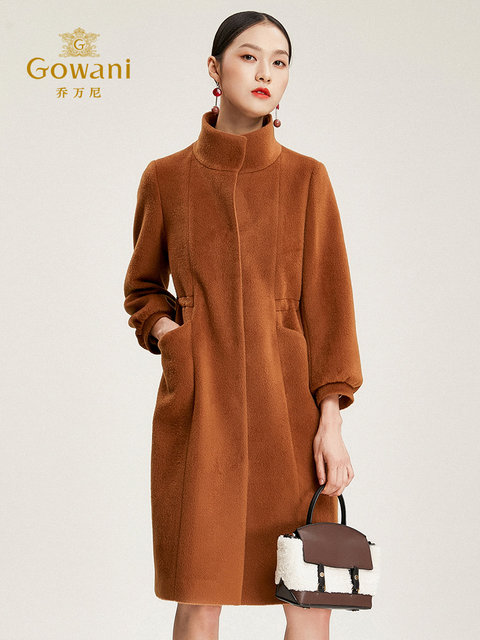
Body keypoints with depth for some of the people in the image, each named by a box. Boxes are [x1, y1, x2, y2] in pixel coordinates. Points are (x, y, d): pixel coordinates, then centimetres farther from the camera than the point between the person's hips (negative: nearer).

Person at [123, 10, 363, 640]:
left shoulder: (306, 177, 3)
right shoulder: (167, 177, 5)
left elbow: (328, 303, 1)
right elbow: (143, 287, 19)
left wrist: (330, 422, -6)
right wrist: (168, 332, -2)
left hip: (287, 400, 0)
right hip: (198, 404, 0)